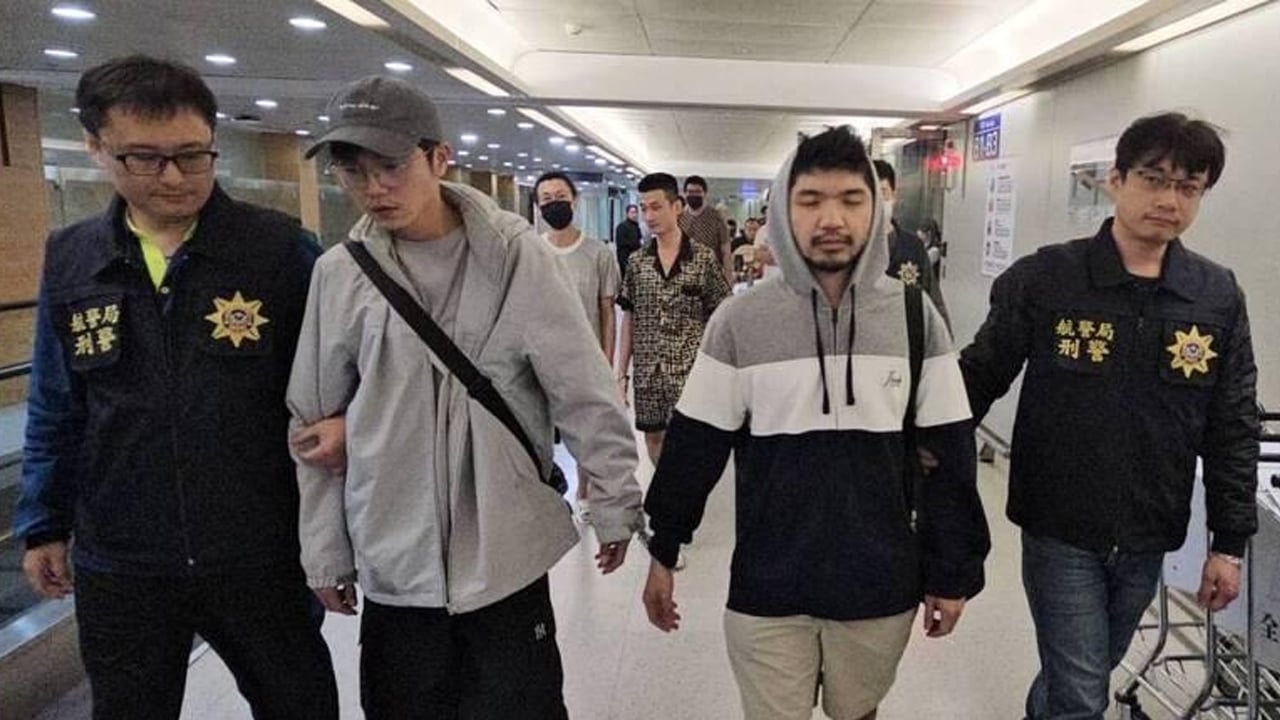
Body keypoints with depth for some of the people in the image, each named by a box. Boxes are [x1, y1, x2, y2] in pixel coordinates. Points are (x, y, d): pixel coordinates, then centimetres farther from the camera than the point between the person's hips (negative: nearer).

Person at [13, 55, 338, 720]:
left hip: (261, 554, -2)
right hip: (117, 565, 3)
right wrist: (43, 523, 12)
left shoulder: (281, 248, -11)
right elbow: (56, 410, 9)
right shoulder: (68, 260, 0)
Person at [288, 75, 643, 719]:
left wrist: (614, 507, -2)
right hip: (394, 561, 2)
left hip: (507, 551, -1)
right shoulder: (338, 274, -1)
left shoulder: (513, 254, -7)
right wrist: (325, 554, 8)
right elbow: (317, 424, 5)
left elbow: (584, 392, -5)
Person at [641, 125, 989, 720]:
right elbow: (694, 447, -3)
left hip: (882, 585, 2)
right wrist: (663, 551, 3)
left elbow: (948, 455, -1)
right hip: (767, 586, -1)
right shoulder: (739, 321, -8)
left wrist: (952, 571, 1)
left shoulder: (916, 318, -4)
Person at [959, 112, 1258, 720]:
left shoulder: (1220, 298, -2)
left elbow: (1233, 430, 3)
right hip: (1060, 529, -3)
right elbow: (980, 376, -5)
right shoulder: (1044, 278, -11)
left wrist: (1230, 543, 3)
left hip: (1148, 538, 4)